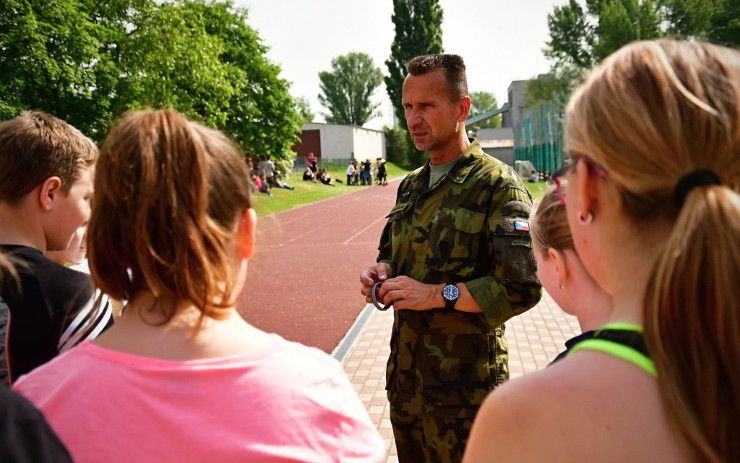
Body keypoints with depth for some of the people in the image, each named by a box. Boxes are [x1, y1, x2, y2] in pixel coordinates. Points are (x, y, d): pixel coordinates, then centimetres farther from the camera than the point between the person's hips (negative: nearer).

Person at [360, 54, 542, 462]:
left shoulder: (497, 186, -12)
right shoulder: (411, 186, 11)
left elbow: (522, 288, -19)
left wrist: (437, 294, -21)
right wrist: (382, 273, 1)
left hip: (463, 387, -7)